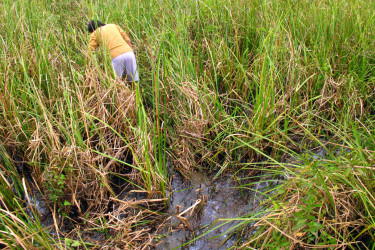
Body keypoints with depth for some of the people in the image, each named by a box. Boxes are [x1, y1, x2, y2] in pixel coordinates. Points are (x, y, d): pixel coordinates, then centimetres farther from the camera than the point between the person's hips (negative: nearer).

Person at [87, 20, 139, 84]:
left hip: (116, 57, -4)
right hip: (128, 53, 4)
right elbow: (127, 40, 23)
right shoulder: (113, 26, 28)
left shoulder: (94, 34, 18)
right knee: (133, 80, 7)